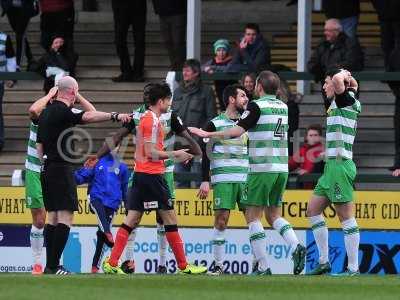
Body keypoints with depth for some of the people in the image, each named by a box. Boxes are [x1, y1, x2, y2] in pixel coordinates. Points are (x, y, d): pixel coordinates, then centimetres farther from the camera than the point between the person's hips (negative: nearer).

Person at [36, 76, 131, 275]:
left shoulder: (46, 112, 15)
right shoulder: (64, 111, -12)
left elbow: (39, 146, 19)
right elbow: (89, 116, -30)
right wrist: (115, 116, -37)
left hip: (47, 169, 9)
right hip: (62, 168, -9)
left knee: (52, 217, 11)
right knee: (65, 217, -9)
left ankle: (50, 265, 8)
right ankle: (53, 266, -16)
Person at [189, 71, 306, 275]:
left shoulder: (257, 106, -9)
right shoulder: (283, 107, 12)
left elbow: (237, 131, -19)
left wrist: (208, 134, -16)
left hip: (262, 169, -7)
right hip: (281, 169, 7)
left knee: (252, 217, 0)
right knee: (273, 215, 17)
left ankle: (263, 268, -7)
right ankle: (296, 247, -7)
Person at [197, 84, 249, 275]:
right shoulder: (215, 124, 2)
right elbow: (206, 154, 1)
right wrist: (205, 181, -7)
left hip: (245, 179, 3)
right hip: (222, 180, -3)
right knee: (221, 220, -6)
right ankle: (218, 265, 2)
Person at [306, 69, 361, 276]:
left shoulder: (346, 100, -10)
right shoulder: (338, 103, 17)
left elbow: (339, 80, -29)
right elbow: (353, 85, 40)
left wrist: (342, 75, -9)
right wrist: (350, 79, 21)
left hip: (340, 165, -10)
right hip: (332, 166, 10)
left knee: (346, 217, -9)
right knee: (313, 210, 12)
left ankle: (353, 268, -9)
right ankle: (324, 261, 13)